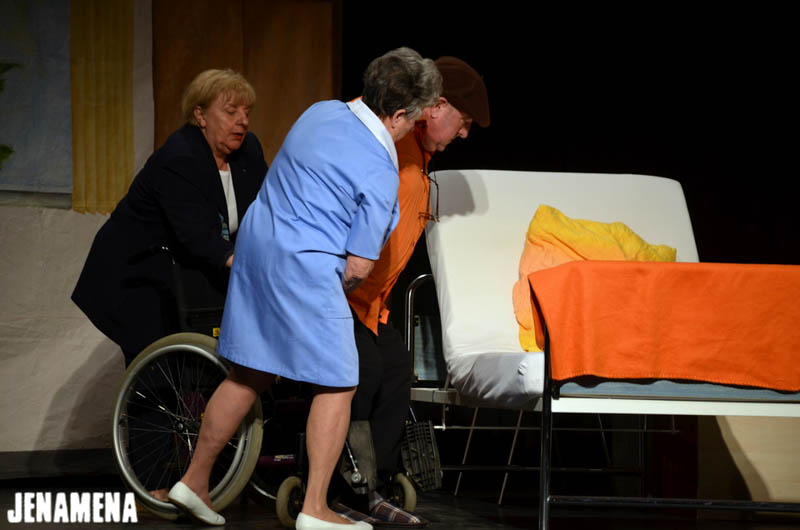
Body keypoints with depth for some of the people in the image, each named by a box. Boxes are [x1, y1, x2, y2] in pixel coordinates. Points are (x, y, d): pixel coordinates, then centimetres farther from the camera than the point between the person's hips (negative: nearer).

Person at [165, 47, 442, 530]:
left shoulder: (320, 111, 7)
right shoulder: (379, 172, -14)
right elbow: (359, 267, -11)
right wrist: (338, 287, 10)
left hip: (256, 241, 8)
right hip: (303, 266, -8)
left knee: (249, 375, 18)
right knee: (337, 384, 4)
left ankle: (195, 480, 25)